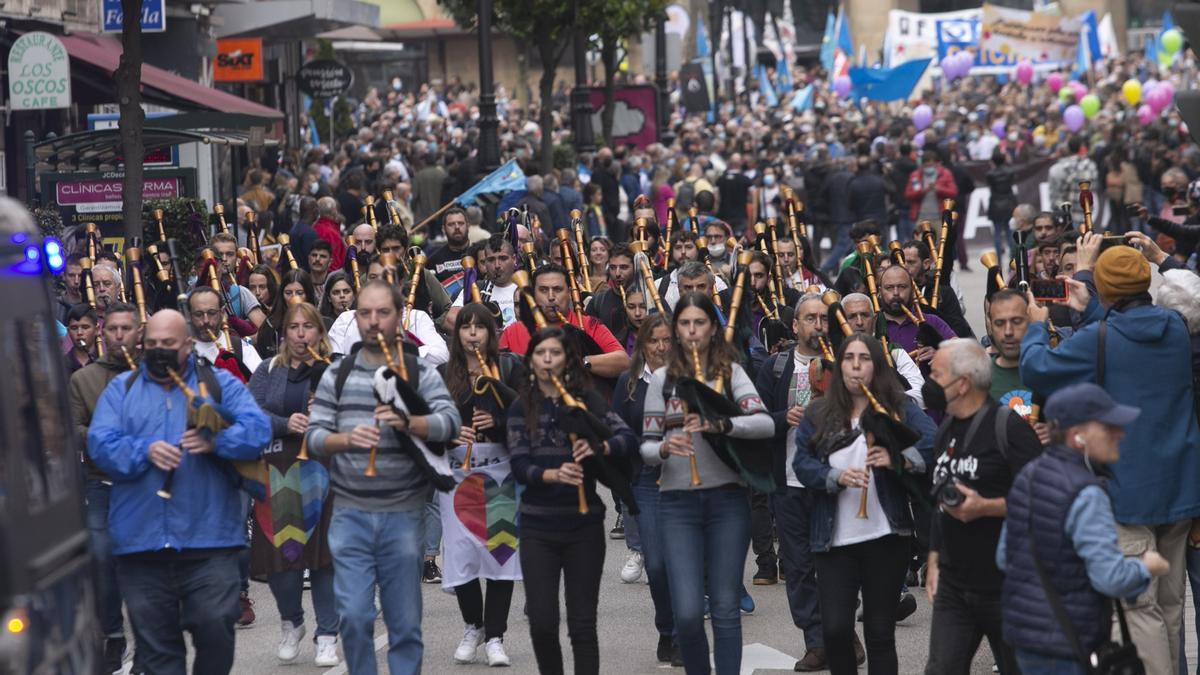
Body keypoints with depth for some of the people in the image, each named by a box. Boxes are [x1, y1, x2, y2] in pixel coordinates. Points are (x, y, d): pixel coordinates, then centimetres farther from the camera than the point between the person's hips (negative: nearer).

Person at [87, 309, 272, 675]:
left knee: (215, 631, -6)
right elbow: (100, 443, -2)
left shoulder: (220, 383, 8)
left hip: (208, 537, -2)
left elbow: (257, 429, -7)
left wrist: (216, 441, -25)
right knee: (156, 645, 7)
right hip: (141, 543, 2)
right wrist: (144, 451, -19)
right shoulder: (121, 389, 12)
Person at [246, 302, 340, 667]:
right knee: (281, 553, -4)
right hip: (279, 475, 1)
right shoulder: (268, 371, 13)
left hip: (324, 473, -1)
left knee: (324, 554, -4)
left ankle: (327, 636, 6)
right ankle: (290, 623, 22)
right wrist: (286, 424, -14)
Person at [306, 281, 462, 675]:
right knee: (354, 615, -5)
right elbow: (314, 436, -1)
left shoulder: (420, 374, 2)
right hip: (350, 513, 1)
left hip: (403, 514, -1)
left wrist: (407, 422, -31)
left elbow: (451, 422, -13)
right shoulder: (337, 375, 6)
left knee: (405, 622, 5)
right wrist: (346, 439, -22)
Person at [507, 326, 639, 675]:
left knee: (582, 623, 1)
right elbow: (519, 466, -5)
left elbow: (630, 440, -8)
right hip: (537, 527, 1)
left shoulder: (587, 399, 3)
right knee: (542, 622, -3)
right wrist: (554, 475, -25)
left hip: (584, 525, -1)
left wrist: (599, 447, -29)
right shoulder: (522, 407, 6)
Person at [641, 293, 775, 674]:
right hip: (678, 502, 0)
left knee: (726, 608, 2)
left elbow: (766, 425, -9)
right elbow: (646, 446, 5)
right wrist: (664, 448, -18)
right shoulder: (662, 379, 7)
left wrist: (720, 424, -25)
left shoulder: (731, 372, 4)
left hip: (728, 499, 0)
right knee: (687, 612, -8)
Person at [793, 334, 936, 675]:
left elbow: (934, 445, -10)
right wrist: (836, 477, -18)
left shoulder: (900, 408, 3)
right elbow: (801, 462, 0)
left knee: (880, 633, 4)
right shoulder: (818, 414, 9)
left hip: (885, 536, -1)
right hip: (834, 540, 1)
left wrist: (898, 460, -28)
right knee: (835, 630, -5)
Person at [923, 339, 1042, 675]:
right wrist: (934, 559, 19)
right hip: (953, 583, 7)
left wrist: (985, 507, -24)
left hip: (1006, 583, -7)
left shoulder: (1007, 426, -12)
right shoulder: (946, 430, 13)